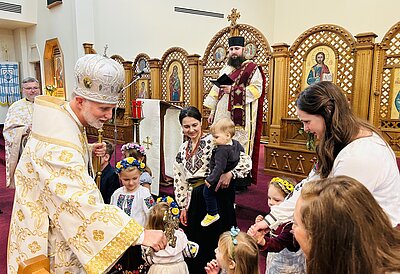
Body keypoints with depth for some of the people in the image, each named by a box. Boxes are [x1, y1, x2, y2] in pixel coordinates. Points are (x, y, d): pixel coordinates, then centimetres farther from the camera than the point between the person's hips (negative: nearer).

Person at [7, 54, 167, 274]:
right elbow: (83, 204, -39)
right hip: (46, 236, -9)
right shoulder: (59, 141, -33)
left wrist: (89, 151, -3)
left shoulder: (65, 118, -2)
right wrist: (140, 235, -39)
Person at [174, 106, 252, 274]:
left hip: (217, 198, -5)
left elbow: (246, 161, -12)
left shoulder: (213, 141, -8)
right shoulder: (183, 149, 11)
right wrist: (183, 207, 10)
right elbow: (179, 180, 13)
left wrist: (229, 174, -27)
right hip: (195, 201, 6)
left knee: (213, 243, 4)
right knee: (194, 245, 16)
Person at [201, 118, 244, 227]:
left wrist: (210, 180, -28)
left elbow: (219, 167, -34)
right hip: (231, 175, 9)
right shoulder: (236, 144, -5)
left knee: (207, 191, 3)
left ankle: (213, 214, 14)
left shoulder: (222, 150, -32)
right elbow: (242, 151, 14)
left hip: (220, 178, -9)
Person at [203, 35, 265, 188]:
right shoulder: (225, 70, 22)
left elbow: (256, 89, -11)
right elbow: (216, 91, 22)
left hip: (240, 116, -6)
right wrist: (212, 111, 15)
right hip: (222, 115, 6)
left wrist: (233, 90, -17)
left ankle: (241, 182, 2)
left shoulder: (251, 68, 2)